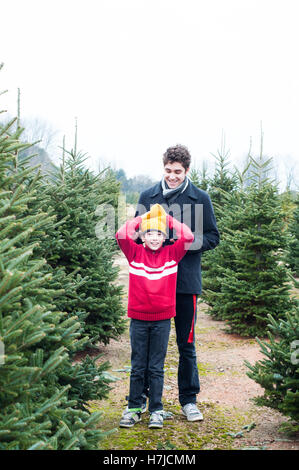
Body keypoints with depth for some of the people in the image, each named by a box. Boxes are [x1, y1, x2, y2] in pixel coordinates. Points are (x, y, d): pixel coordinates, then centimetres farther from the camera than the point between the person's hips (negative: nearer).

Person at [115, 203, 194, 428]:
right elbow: (122, 235, -12)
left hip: (162, 319, 0)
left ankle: (156, 410, 18)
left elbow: (188, 237, -8)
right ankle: (134, 408, 21)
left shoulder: (172, 254, 2)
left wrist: (169, 218, 0)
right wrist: (141, 218, -2)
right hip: (138, 319, 0)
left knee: (156, 368, 8)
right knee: (137, 367, 9)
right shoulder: (135, 253, 1)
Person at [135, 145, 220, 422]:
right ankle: (142, 395, 25)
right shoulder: (147, 197, 7)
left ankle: (188, 400, 21)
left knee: (186, 344, 7)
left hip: (186, 281, -1)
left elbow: (212, 237, 4)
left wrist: (190, 243, -13)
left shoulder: (200, 199, 1)